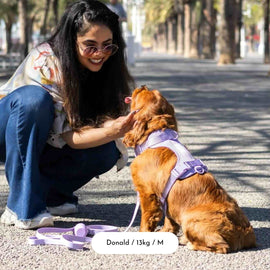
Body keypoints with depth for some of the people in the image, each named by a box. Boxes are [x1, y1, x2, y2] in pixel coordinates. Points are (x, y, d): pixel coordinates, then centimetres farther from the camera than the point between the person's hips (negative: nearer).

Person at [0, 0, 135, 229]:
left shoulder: (107, 66, -11)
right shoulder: (44, 62, -29)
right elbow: (67, 136, -30)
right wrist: (110, 132, -47)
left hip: (41, 143, 5)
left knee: (109, 151, -23)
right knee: (34, 98, -37)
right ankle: (23, 206, -31)